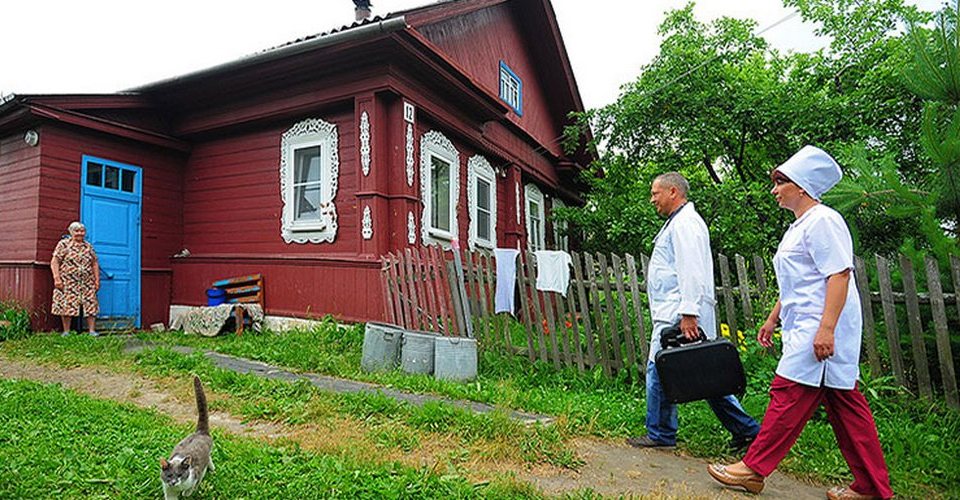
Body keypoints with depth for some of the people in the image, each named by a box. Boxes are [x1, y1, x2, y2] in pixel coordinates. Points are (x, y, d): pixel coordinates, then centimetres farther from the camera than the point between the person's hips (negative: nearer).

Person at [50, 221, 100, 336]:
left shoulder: (88, 246, 13)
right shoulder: (63, 244, 1)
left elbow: (95, 264, 15)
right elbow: (54, 262, -4)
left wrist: (97, 280, 9)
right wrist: (57, 278, -13)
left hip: (87, 283, 3)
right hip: (68, 283, -3)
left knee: (91, 305, -1)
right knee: (67, 306, -1)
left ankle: (92, 331, 4)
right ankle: (66, 332, 10)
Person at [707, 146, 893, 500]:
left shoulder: (822, 221, -11)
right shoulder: (799, 226, 20)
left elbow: (840, 274, -20)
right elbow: (793, 285, 25)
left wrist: (826, 328, -25)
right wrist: (772, 319, 26)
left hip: (821, 328, -10)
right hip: (806, 327, 11)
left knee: (788, 394, -6)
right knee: (844, 404, 13)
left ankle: (753, 470, 3)